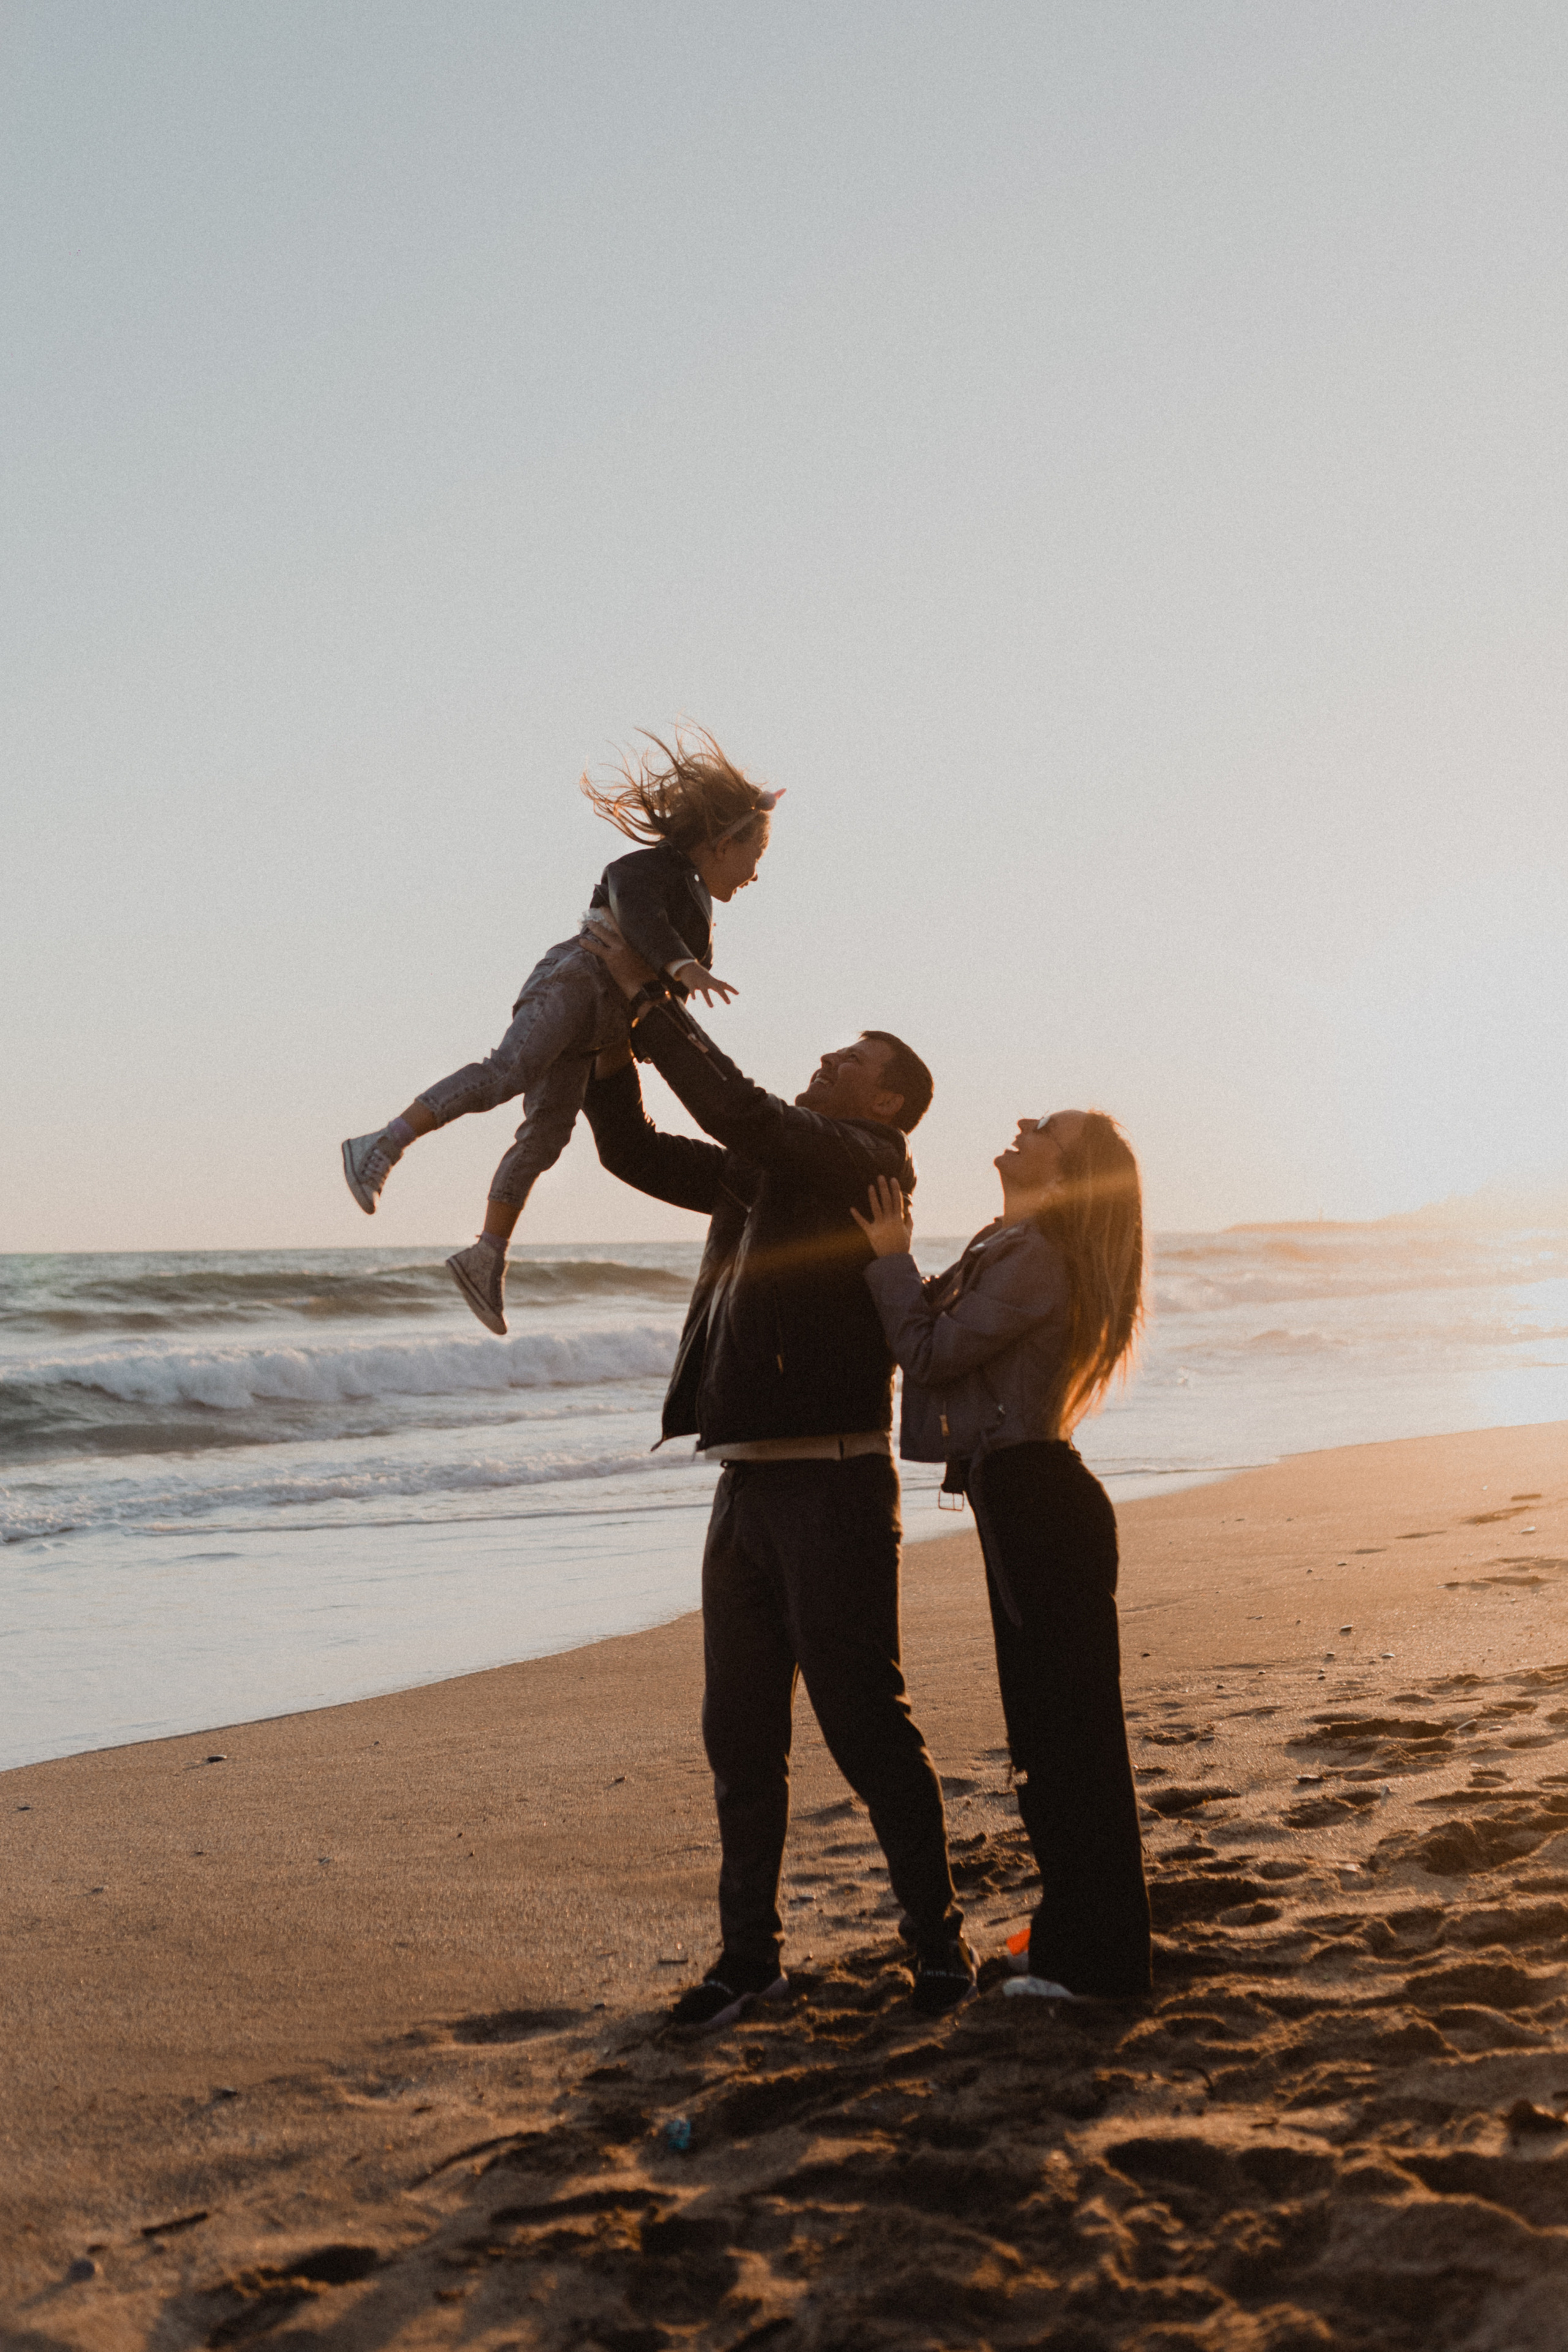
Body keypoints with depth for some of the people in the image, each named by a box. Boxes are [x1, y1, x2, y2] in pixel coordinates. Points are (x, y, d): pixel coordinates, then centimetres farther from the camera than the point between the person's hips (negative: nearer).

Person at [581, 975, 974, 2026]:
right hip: (747, 1487, 8)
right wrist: (615, 1042, 7)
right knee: (741, 1734, 10)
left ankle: (938, 1940, 12)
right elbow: (636, 1151, 22)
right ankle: (751, 1952, 20)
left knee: (866, 1723, -2)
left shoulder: (865, 1165, -7)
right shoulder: (759, 1173, 17)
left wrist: (654, 1002, -13)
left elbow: (739, 1111, -22)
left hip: (833, 1484, -8)